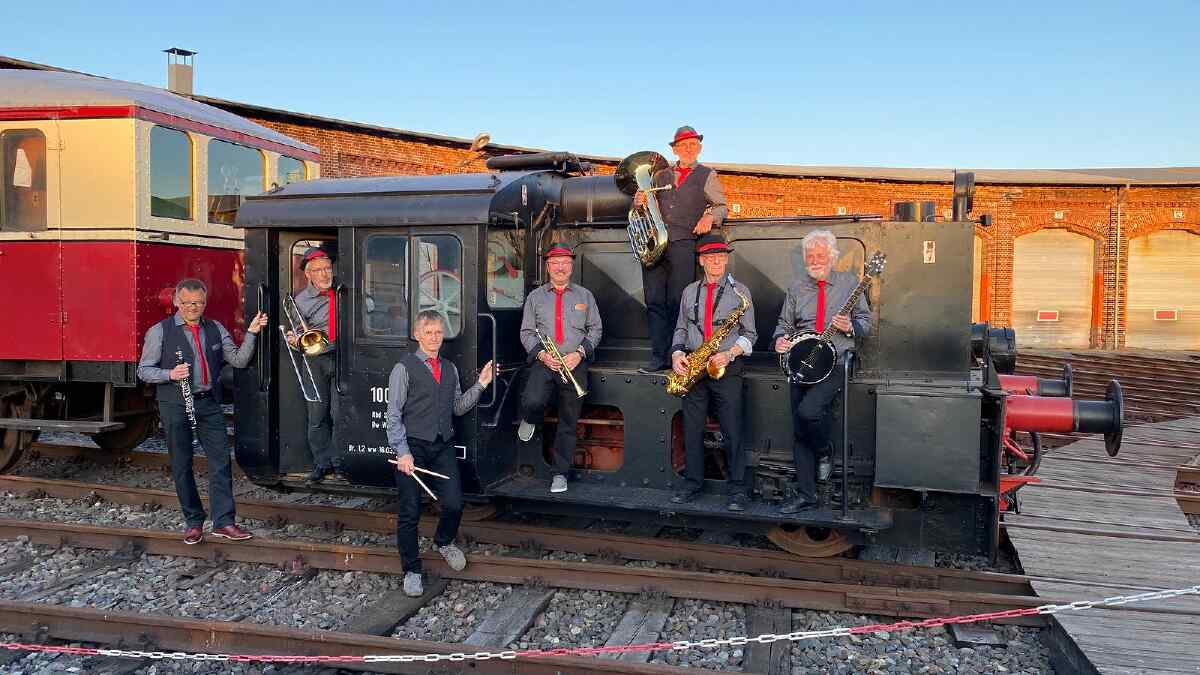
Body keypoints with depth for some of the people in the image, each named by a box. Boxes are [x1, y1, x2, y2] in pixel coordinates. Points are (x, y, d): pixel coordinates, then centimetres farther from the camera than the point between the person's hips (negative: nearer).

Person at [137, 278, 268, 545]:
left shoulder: (215, 329, 10)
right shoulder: (159, 331, 0)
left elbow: (239, 360, 6)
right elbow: (144, 370, 1)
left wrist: (251, 332, -6)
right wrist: (171, 375, -18)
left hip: (209, 403, 3)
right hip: (175, 405, -2)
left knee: (221, 461, -3)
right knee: (181, 465, 6)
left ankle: (224, 522, 3)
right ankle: (193, 522, 19)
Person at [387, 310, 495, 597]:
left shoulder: (450, 368, 15)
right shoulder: (404, 368, -2)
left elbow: (458, 408, 14)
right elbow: (394, 415, -5)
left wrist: (481, 384, 3)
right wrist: (402, 452, -12)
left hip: (443, 447, 4)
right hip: (413, 447, -4)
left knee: (453, 504, -6)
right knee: (410, 512, 1)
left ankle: (444, 542, 27)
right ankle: (412, 571, 18)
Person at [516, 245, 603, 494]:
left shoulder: (585, 295, 12)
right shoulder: (535, 296, 11)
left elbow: (596, 330, 9)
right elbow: (526, 332, 9)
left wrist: (579, 353, -7)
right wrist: (541, 354, -9)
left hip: (575, 364, 1)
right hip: (544, 362, 0)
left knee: (568, 423, 2)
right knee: (532, 402, -27)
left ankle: (560, 473, 13)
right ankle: (531, 420, 11)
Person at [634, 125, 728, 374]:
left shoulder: (707, 175, 13)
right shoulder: (660, 176, 23)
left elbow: (721, 207, 9)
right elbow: (644, 201, 29)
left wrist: (710, 216, -14)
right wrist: (640, 201, 4)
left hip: (684, 244, -3)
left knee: (677, 304, -9)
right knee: (654, 302, -2)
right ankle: (658, 358, 1)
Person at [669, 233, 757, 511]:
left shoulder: (740, 291, 4)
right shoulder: (690, 292, 14)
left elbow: (749, 334, 3)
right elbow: (681, 329, 18)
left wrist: (730, 354, -13)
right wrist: (677, 353, -1)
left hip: (727, 368, -3)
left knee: (732, 430, -4)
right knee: (692, 428, 5)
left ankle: (739, 488, 4)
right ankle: (692, 483, 16)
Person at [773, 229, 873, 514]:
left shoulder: (849, 282, 4)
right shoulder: (796, 287, 11)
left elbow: (866, 322, 7)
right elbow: (785, 323, 16)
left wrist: (850, 327, -14)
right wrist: (780, 338, -5)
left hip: (835, 364, -4)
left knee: (808, 410, -28)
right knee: (799, 432, 2)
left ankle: (825, 451, 4)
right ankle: (806, 494, 11)